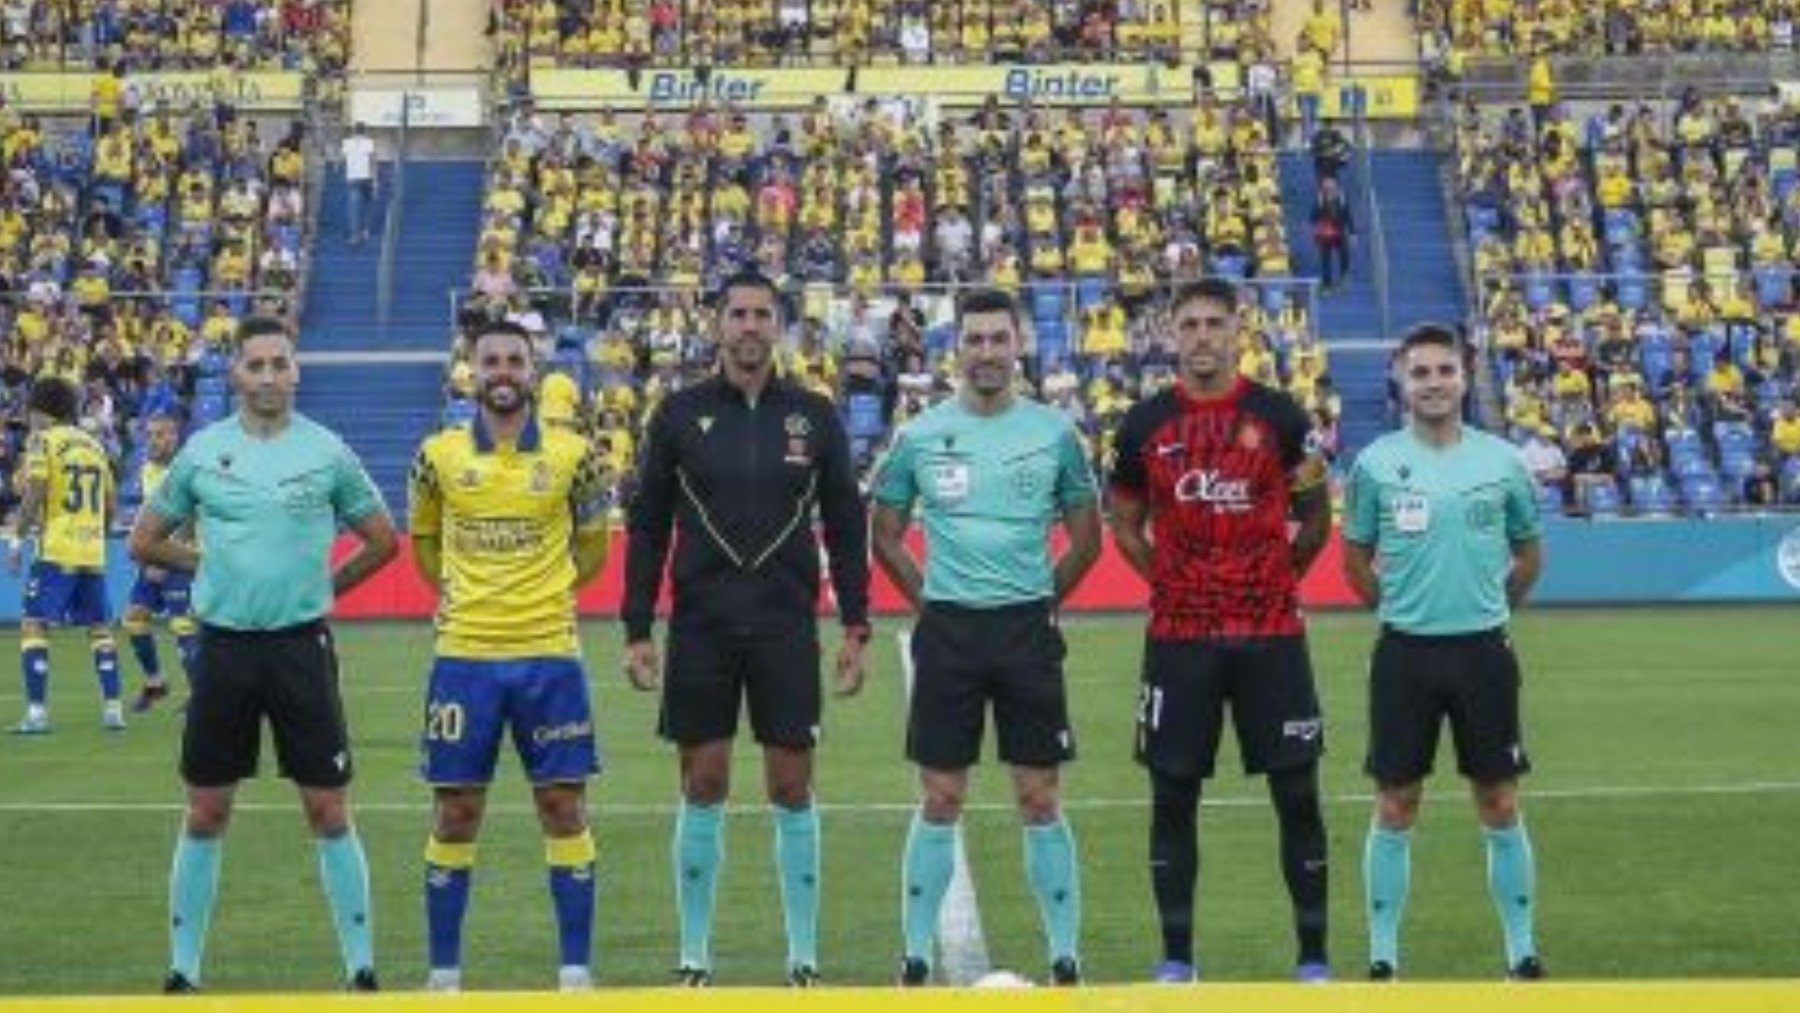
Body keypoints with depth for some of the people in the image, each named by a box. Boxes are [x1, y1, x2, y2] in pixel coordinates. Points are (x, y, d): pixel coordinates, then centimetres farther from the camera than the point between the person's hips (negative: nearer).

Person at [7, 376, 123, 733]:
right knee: (99, 627, 14)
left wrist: (19, 539, -6)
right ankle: (113, 708, 12)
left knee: (33, 626, -2)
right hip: (93, 552, 6)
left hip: (56, 552, -6)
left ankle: (37, 711, -10)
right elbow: (112, 508, 17)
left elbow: (34, 494, -13)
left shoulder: (43, 440, -4)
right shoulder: (94, 445, 15)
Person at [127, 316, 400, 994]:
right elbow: (145, 542, 13)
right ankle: (183, 973, 17)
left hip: (302, 646, -1)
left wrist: (323, 583, 6)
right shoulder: (201, 450, 3)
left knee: (330, 813, 1)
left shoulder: (327, 451, 0)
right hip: (222, 647, 1)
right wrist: (214, 565, 7)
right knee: (205, 816, 7)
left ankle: (361, 970, 9)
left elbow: (382, 541, 10)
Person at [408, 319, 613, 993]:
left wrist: (546, 591, 7)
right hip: (463, 654, 1)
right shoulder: (438, 455, 2)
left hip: (549, 653, 0)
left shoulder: (572, 454, 0)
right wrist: (461, 594, 9)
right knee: (456, 812, 5)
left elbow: (593, 545, 13)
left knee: (563, 807, 2)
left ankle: (576, 970, 10)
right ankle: (443, 973, 15)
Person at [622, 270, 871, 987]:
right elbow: (647, 529, 5)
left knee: (792, 791, 3)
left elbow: (846, 527, 7)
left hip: (787, 628, 0)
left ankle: (804, 960, 11)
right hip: (700, 627, 0)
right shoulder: (680, 414, 4)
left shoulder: (814, 417, 4)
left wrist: (855, 629, 2)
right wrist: (638, 631, 0)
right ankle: (695, 960, 13)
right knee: (703, 791, 4)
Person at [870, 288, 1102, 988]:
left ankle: (1066, 958, 10)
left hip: (1027, 630, 0)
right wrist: (930, 601, 5)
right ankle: (916, 959, 11)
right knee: (940, 802, 4)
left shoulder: (1054, 432, 1)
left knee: (1040, 800, 2)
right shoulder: (919, 436, 2)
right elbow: (886, 537, 12)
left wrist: (1041, 601, 6)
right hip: (947, 633, 0)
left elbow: (1085, 540, 10)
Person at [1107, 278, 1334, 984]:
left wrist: (1276, 578, 5)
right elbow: (1125, 526, 15)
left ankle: (1313, 956, 11)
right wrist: (1170, 582, 5)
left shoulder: (1278, 415, 0)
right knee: (1172, 796, 4)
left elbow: (1315, 520, 11)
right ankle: (1176, 957, 14)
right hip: (1179, 638, 1)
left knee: (1297, 793, 1)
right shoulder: (1144, 424, 3)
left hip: (1271, 635, -1)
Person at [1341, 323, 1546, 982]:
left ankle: (1522, 953, 16)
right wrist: (1400, 606, 7)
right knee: (1395, 808, 3)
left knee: (1500, 807, 5)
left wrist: (1487, 607, 10)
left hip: (1483, 650, 1)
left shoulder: (1502, 461, 2)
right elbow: (1356, 560, 10)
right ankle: (1383, 957, 12)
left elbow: (1528, 557, 14)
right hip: (1404, 654, -1)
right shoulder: (1375, 464, -1)